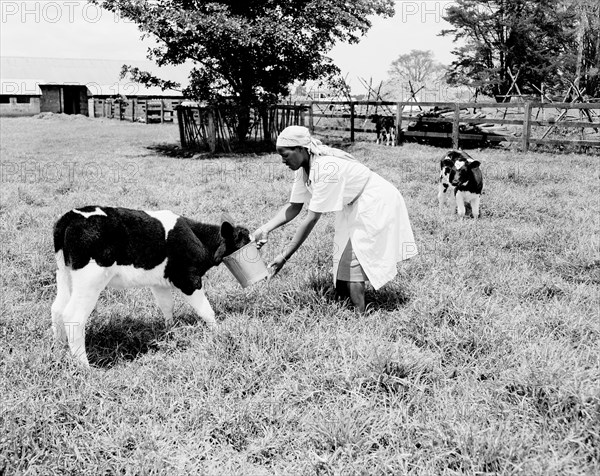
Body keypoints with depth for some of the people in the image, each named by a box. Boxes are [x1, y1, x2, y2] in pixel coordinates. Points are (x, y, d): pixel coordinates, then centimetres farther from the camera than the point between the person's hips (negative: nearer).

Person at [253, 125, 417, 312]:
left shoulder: (325, 169, -34)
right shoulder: (303, 169, -6)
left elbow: (311, 219, -33)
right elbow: (294, 206, -2)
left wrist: (284, 256, -31)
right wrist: (265, 228, -17)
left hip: (376, 204, -9)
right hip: (355, 205, 9)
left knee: (352, 261, -14)